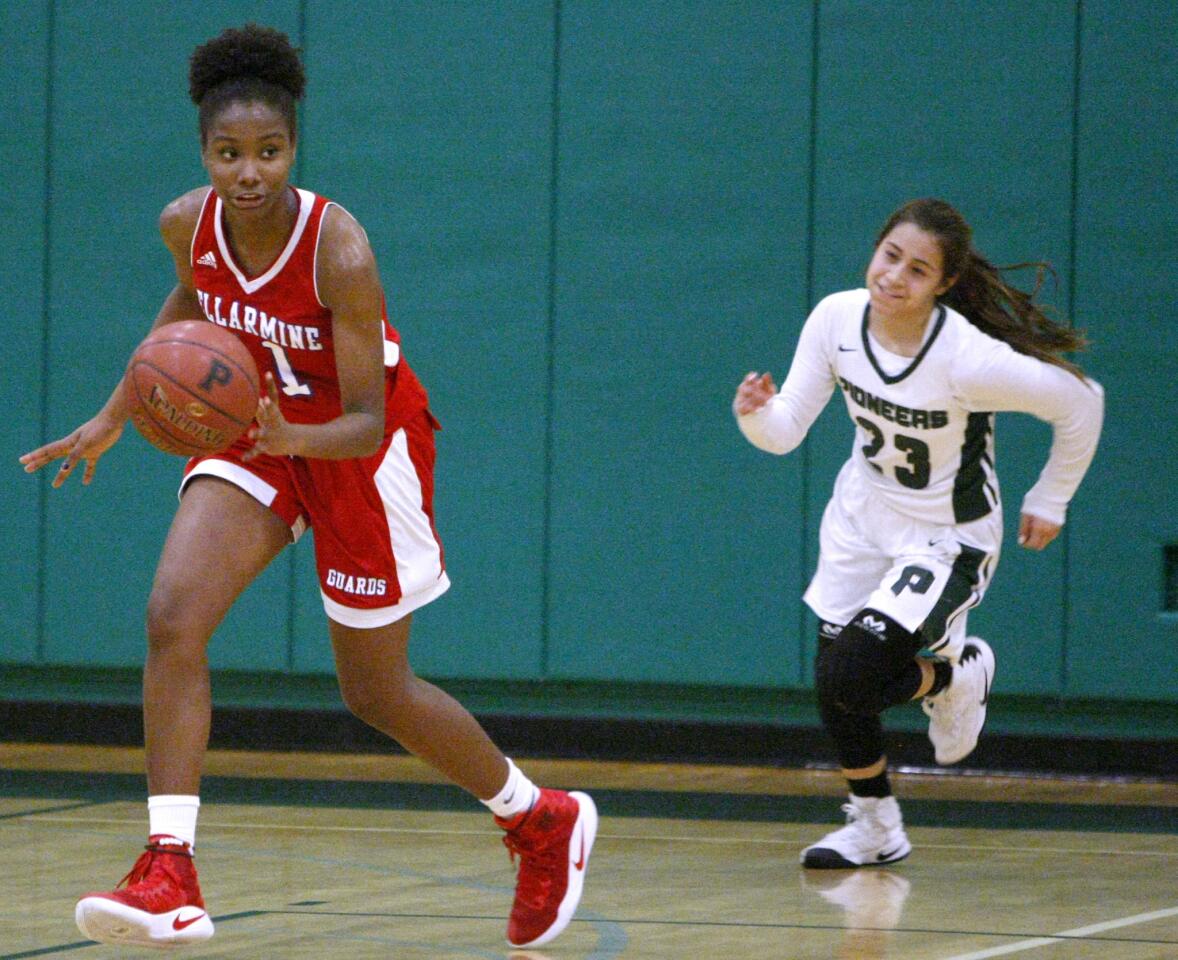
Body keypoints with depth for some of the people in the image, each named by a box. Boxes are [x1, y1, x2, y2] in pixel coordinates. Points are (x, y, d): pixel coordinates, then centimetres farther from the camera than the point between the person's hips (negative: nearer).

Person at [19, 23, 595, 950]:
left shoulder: (340, 252, -31)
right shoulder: (189, 224, -15)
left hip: (359, 446, -5)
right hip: (257, 426, 5)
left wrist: (294, 441, -47)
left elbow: (367, 422, -27)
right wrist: (113, 419, 13)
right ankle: (171, 877, -21)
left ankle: (542, 821, 32)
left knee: (375, 693, 7)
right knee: (172, 617, -19)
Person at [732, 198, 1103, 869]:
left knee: (849, 682, -18)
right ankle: (876, 828, 33)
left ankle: (954, 675, 15)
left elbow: (1082, 404, -18)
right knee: (833, 687, 8)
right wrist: (757, 413, -35)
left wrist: (1049, 504, -4)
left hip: (947, 536, -5)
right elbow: (786, 433, -11)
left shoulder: (970, 360, -31)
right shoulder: (838, 319, -17)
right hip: (864, 515, 5)